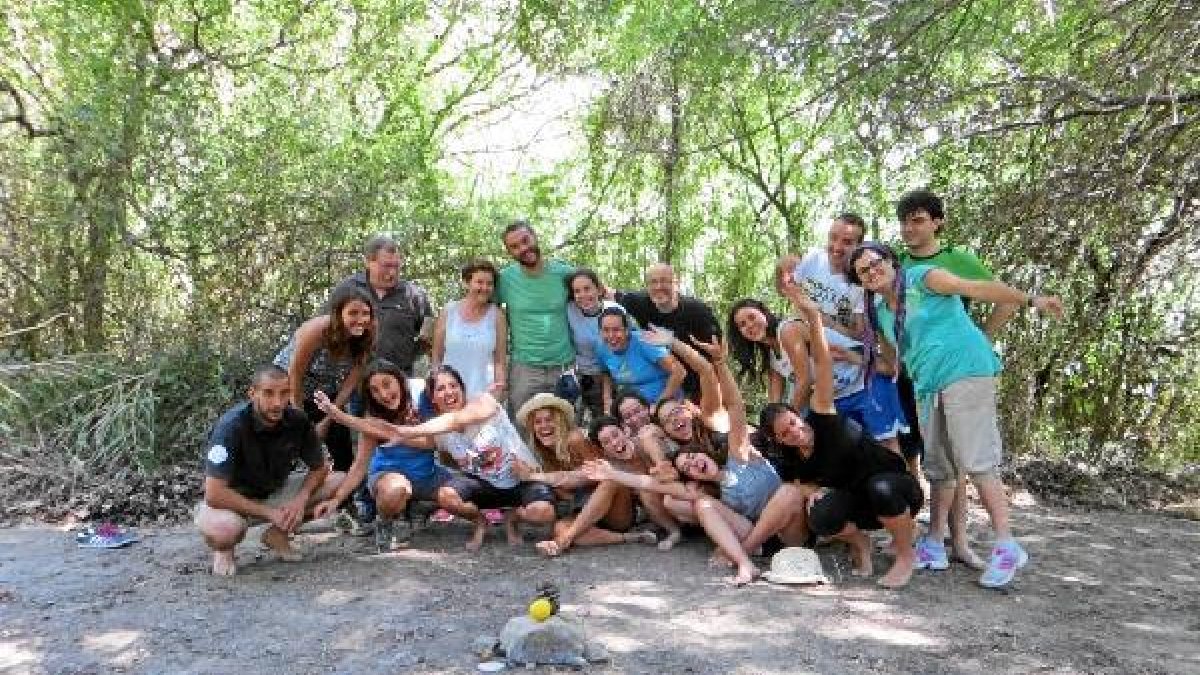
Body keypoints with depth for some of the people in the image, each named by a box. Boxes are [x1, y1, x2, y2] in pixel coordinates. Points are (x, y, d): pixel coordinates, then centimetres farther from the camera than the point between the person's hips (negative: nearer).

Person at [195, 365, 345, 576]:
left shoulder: (298, 421, -15)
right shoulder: (231, 426, -28)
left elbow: (319, 468, -2)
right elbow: (214, 493, -30)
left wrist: (301, 499, -22)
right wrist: (269, 513, -28)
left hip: (276, 491, 5)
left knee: (339, 482, -14)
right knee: (222, 529, -41)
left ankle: (277, 533, 3)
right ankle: (224, 549, -1)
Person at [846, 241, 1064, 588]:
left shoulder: (922, 278, -3)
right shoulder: (878, 314, 16)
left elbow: (978, 288, -12)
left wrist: (1031, 300, -20)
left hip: (965, 373, -8)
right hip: (928, 388, 8)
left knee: (976, 461, -13)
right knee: (938, 468, 11)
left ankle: (1007, 547, -7)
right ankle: (934, 546, 18)